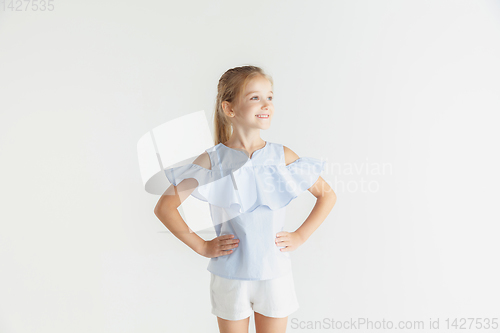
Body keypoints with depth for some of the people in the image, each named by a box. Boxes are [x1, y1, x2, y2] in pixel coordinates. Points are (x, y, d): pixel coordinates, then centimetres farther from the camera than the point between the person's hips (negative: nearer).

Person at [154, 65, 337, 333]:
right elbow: (164, 207, -5)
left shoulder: (282, 156, -6)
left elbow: (327, 195, 6)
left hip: (274, 274, 2)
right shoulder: (212, 161, -10)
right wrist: (201, 246, -6)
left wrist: (300, 236, -1)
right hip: (230, 277, -1)